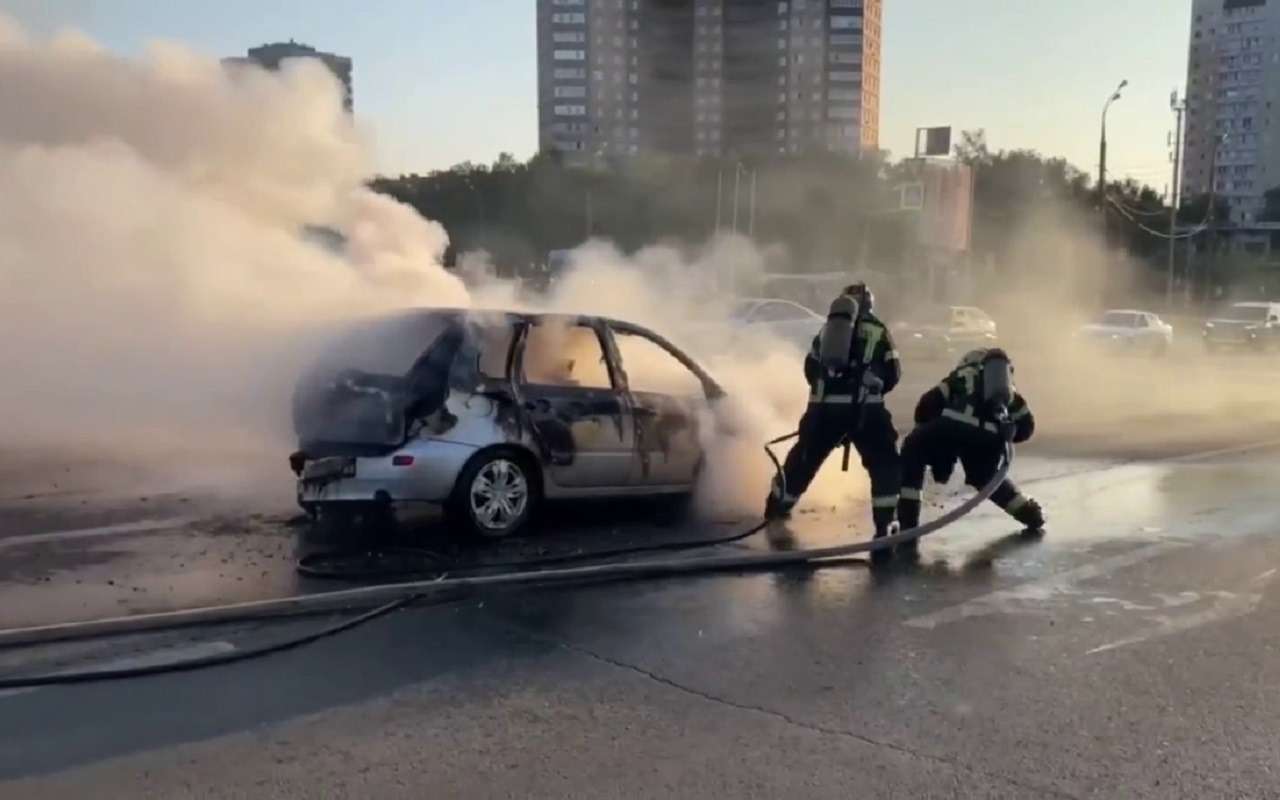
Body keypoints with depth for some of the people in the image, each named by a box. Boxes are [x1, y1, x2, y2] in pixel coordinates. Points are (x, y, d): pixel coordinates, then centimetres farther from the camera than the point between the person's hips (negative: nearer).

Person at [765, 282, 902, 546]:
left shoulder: (827, 328, 21)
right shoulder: (878, 330, 11)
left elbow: (810, 369, 22)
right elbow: (893, 374, 10)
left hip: (823, 405, 4)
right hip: (864, 406, -4)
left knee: (804, 458, 19)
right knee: (885, 462, 7)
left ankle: (776, 507, 33)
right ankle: (884, 524, -2)